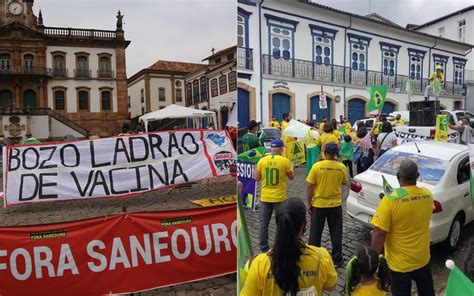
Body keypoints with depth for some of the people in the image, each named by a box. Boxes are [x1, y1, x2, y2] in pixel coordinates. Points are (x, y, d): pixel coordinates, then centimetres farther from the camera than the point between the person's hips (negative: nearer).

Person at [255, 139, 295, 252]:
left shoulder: (262, 160, -4)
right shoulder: (285, 161, -10)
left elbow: (257, 178, 3)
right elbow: (291, 177, 3)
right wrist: (292, 167, 22)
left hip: (265, 197, 2)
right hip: (279, 198, -2)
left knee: (264, 224, 13)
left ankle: (264, 248, 20)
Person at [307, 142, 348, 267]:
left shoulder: (317, 166, -14)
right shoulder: (342, 167, -7)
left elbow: (310, 187, -11)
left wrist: (309, 203, 0)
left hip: (318, 204, -2)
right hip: (336, 204, 2)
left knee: (315, 232, 11)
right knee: (336, 233, 14)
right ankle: (337, 258, 23)